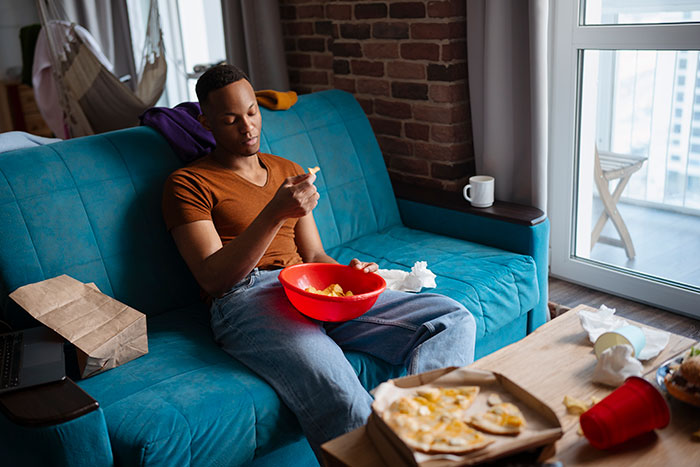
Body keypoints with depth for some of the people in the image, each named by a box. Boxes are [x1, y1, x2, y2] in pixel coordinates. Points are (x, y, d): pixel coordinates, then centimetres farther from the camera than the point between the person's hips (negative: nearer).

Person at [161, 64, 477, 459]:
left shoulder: (290, 171, 27)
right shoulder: (188, 184, 7)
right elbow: (213, 279, -6)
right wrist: (275, 213, -16)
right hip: (247, 299, -6)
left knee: (453, 319, -15)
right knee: (340, 398, -39)